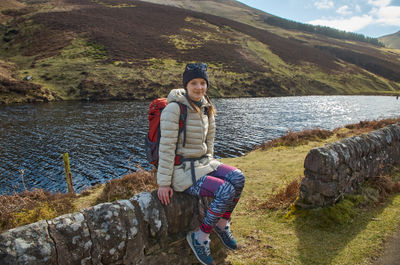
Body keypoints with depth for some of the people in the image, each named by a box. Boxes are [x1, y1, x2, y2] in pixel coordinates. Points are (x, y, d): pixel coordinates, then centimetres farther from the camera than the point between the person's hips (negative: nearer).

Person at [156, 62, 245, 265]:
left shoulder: (206, 107, 5)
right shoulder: (174, 108, -18)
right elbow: (166, 147, -18)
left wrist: (210, 164, 13)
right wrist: (164, 183, -17)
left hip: (203, 163, 7)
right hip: (181, 170, -7)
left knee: (238, 178, -15)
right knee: (226, 191, -23)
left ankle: (222, 225, 8)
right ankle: (200, 237, -1)